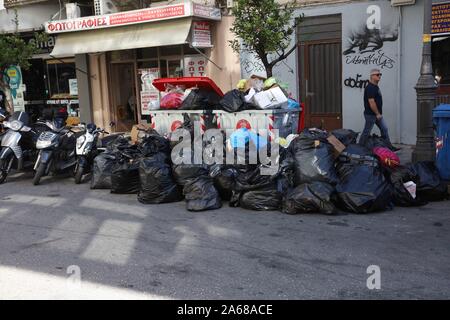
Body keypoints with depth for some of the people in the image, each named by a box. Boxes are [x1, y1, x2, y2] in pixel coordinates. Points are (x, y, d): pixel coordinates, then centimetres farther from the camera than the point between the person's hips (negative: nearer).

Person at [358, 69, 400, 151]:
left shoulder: (376, 87, 14)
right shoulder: (370, 88, -18)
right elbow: (371, 102, -23)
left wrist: (379, 113, 17)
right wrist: (377, 114, -19)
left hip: (377, 114, 10)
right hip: (370, 114, -10)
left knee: (384, 129, 9)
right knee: (366, 132, -1)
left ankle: (389, 147, 14)